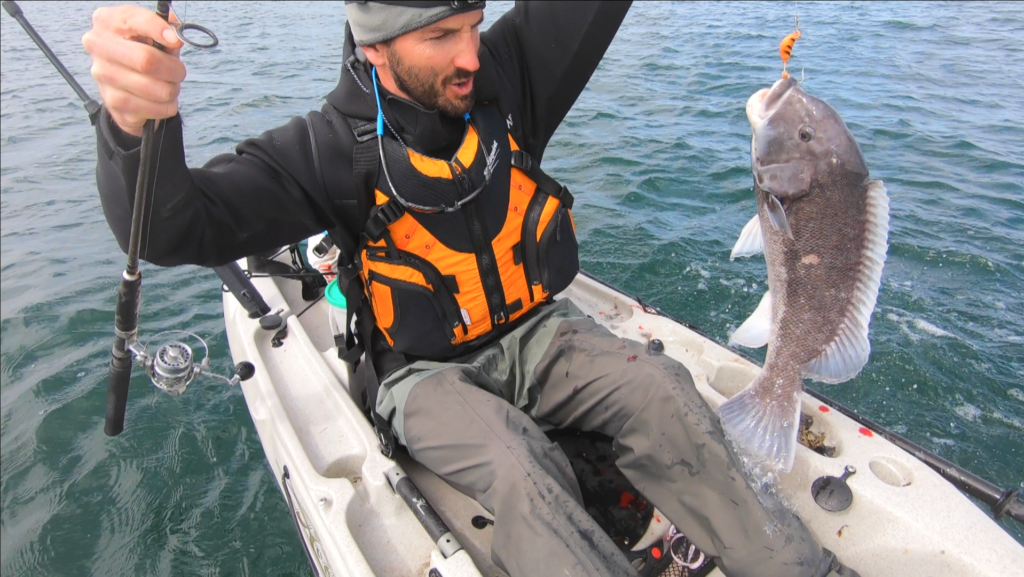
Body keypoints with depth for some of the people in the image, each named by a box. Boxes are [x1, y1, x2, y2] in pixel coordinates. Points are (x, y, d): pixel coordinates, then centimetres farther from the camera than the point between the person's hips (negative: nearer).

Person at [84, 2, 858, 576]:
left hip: (533, 331, 4)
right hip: (427, 372, -3)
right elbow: (174, 227, -20)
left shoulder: (508, 73, -4)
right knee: (517, 467, -32)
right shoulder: (335, 148, -15)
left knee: (663, 393, -20)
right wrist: (138, 124, -42)